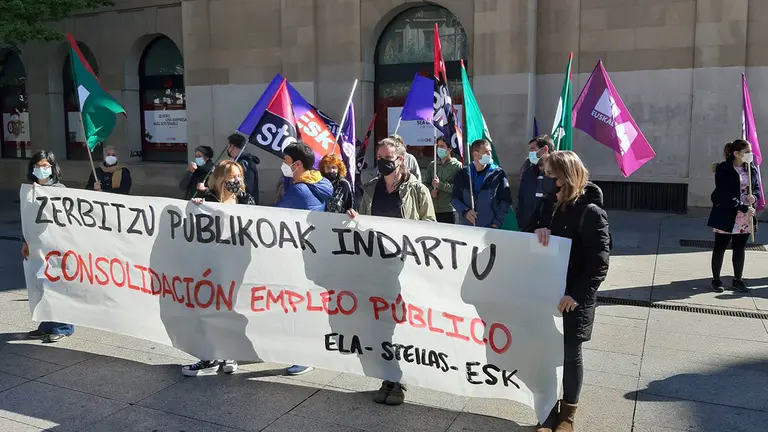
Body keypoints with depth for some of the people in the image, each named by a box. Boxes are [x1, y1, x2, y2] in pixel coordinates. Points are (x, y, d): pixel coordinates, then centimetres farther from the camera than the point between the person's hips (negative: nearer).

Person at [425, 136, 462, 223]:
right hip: (432, 209, 4)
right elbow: (426, 183, 16)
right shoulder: (432, 165, 15)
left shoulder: (457, 166, -1)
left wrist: (440, 185, -14)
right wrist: (431, 190, -6)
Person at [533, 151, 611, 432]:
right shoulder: (550, 205, 6)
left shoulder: (590, 212, -15)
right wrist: (537, 230, -13)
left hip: (573, 300, -6)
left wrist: (577, 295, -23)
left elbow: (599, 263, -17)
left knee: (570, 356, 10)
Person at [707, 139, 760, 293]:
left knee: (740, 248, 13)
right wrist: (744, 208, -21)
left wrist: (754, 197, -10)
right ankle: (716, 279, 16)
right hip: (726, 216, -5)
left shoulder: (752, 169, 7)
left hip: (745, 218, 5)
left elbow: (757, 188, 14)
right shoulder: (723, 169, -11)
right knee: (720, 247, 5)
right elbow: (725, 194, -17)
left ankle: (738, 279, 24)